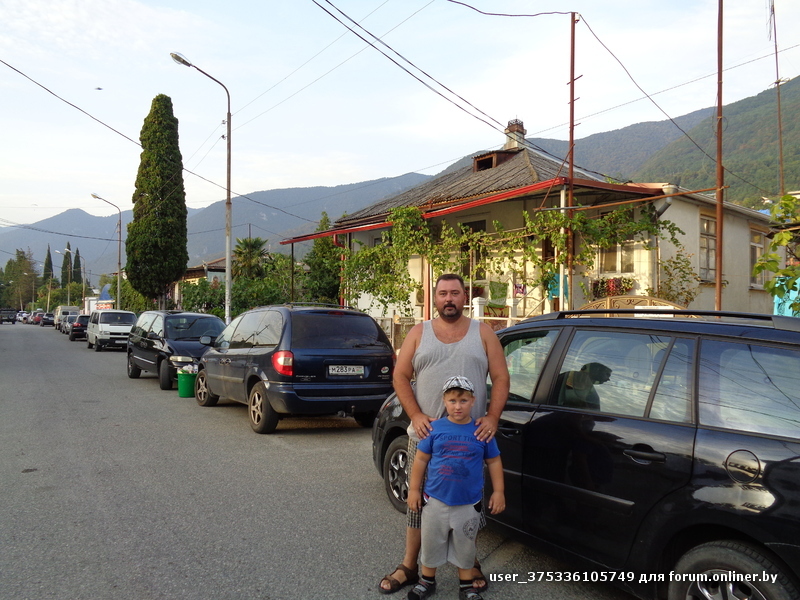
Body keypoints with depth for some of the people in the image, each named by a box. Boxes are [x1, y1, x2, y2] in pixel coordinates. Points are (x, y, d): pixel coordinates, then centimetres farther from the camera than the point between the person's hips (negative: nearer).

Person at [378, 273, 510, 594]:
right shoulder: (419, 333, 6)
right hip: (426, 434, 1)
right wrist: (416, 415, -11)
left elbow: (500, 378, 1)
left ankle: (469, 562, 30)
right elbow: (400, 377, 3)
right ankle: (409, 566, 22)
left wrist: (492, 418, -12)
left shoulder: (482, 333, 5)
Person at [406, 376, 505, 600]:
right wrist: (414, 489, 0)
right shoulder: (435, 428, -7)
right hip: (436, 499, 0)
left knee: (465, 546, 14)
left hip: (469, 503, 0)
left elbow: (494, 461, 3)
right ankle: (427, 581, 35)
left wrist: (498, 491, 1)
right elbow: (421, 459, 0)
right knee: (431, 543, 14)